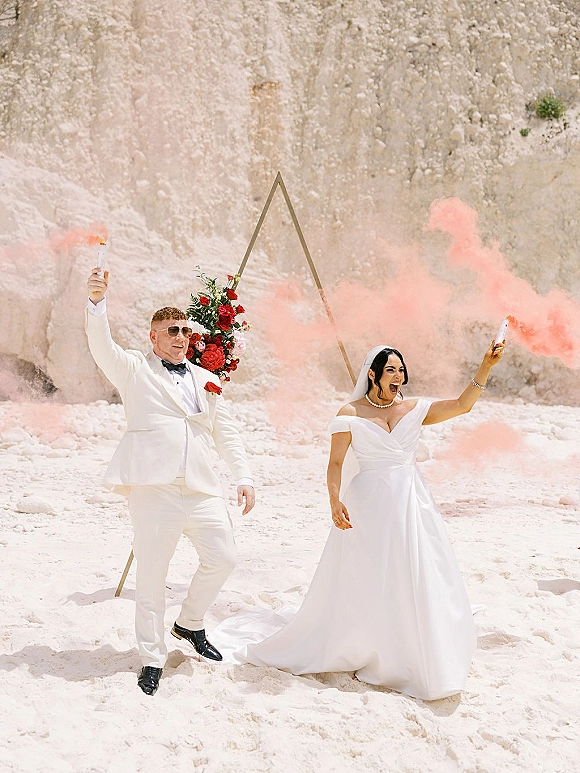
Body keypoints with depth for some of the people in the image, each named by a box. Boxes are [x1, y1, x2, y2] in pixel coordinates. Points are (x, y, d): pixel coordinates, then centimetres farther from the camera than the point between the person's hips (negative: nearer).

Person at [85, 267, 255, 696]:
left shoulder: (206, 379, 21)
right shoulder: (135, 369, 8)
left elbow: (226, 432, 20)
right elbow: (102, 347, -11)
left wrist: (244, 477, 9)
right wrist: (98, 302, -29)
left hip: (202, 487, 5)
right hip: (153, 486, -4)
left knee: (223, 557, 4)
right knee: (151, 576, 0)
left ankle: (190, 622, 30)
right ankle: (153, 660, 15)